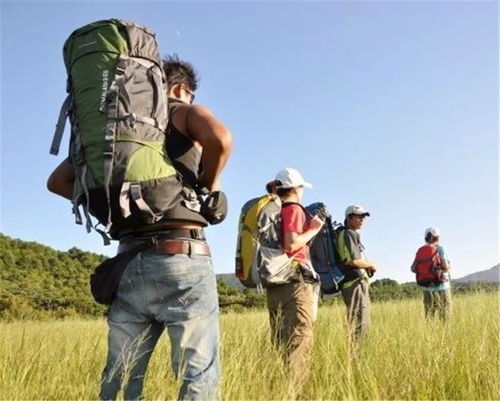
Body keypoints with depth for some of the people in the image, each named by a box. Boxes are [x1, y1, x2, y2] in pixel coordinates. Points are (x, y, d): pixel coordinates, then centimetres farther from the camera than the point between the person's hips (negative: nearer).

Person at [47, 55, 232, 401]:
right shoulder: (186, 112, 5)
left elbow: (58, 181, 18)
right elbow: (220, 138, -19)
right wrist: (209, 185, -2)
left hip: (128, 264, 6)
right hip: (181, 262, -5)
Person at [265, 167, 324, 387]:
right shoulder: (294, 209, -4)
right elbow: (291, 243, -18)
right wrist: (313, 229, -5)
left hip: (274, 282, 8)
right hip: (294, 281, -8)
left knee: (280, 343, 10)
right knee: (298, 341, -9)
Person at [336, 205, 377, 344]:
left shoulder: (353, 235, 21)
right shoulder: (348, 234, -11)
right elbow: (353, 260, -20)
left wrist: (367, 266, 9)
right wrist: (371, 265, -5)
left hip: (360, 282, 11)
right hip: (355, 282, -11)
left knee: (363, 320, 15)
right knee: (359, 321, -12)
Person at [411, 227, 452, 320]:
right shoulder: (440, 248, -8)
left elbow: (413, 269, 3)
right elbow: (446, 267, -16)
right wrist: (449, 264, 5)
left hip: (427, 289, 5)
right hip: (441, 287, -5)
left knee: (428, 317, 9)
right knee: (445, 318, 2)